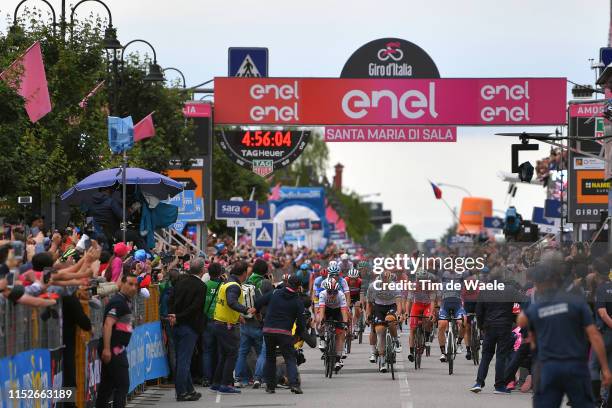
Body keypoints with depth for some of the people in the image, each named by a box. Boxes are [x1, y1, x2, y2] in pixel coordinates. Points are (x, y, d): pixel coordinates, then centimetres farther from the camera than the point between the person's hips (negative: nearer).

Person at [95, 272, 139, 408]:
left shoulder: (126, 301, 16)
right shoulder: (117, 302, -15)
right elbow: (108, 324, -24)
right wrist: (106, 349, -30)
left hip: (118, 350, 10)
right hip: (113, 349, -10)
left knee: (107, 385, 13)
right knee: (122, 385, -10)